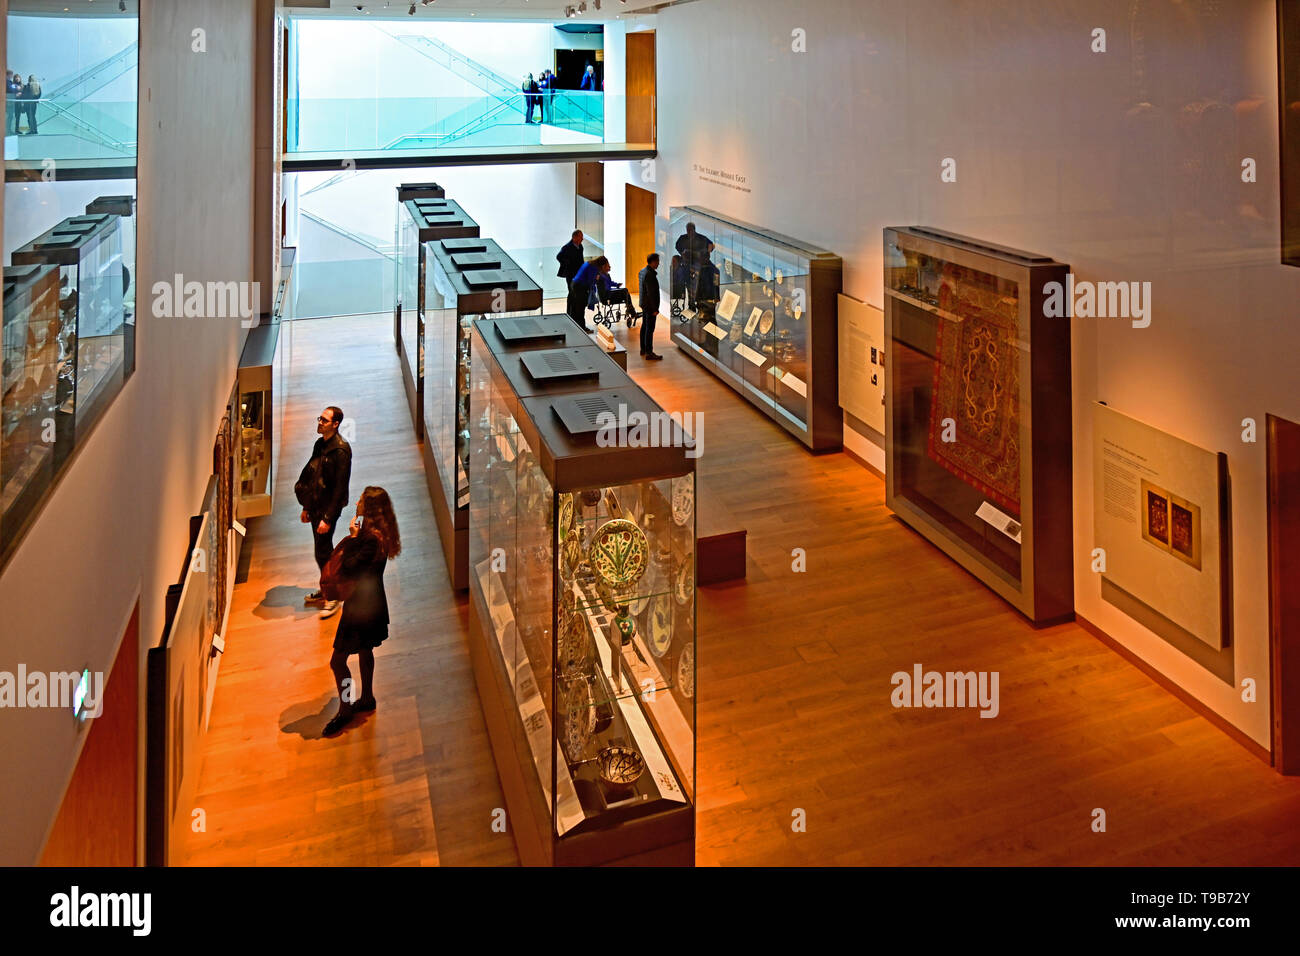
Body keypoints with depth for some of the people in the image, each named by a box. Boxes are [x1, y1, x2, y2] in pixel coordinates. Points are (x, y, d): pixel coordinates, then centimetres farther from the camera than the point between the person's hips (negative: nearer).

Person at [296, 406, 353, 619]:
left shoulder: (340, 450, -19)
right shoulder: (320, 445, 8)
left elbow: (339, 487, -20)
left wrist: (328, 518, -20)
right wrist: (307, 507, 17)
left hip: (328, 508, -8)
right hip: (316, 506, 8)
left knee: (323, 552, -3)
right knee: (323, 550, 18)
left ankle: (333, 597, 11)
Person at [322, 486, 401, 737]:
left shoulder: (373, 539, -27)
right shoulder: (375, 532, 3)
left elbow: (348, 568, -25)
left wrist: (353, 538, -21)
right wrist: (354, 537, -7)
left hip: (362, 606, -10)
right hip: (371, 602, 10)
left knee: (338, 661, 0)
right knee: (365, 651, 25)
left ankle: (345, 709, 14)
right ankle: (367, 698, 41)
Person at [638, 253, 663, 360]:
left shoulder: (642, 271, 9)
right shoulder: (650, 274, -22)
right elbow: (651, 293, -23)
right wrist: (655, 309, -20)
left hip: (644, 304, 10)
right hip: (650, 306, -10)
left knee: (644, 326, 17)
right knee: (650, 329, -6)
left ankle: (643, 349, 26)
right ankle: (649, 352, -4)